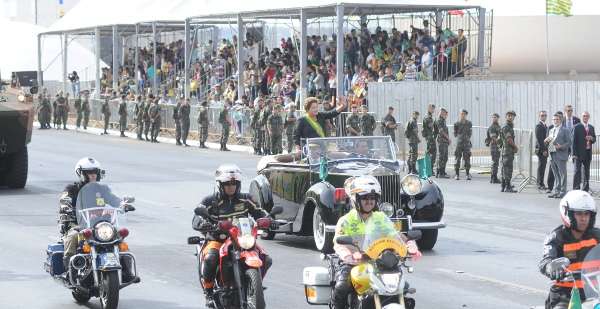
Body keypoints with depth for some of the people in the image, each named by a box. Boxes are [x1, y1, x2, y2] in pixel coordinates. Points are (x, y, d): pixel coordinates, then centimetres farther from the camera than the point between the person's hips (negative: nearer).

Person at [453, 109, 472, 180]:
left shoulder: (469, 123, 4)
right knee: (457, 158, -1)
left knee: (467, 159, -1)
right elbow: (455, 134, 5)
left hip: (466, 143, 0)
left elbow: (470, 133, 3)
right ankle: (457, 174, 4)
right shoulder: (457, 123, 5)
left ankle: (468, 174, 5)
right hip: (459, 143, 0)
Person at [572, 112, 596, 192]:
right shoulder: (577, 127, -4)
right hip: (579, 152, -5)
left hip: (588, 152, 5)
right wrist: (574, 153, -14)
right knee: (577, 171, -7)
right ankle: (576, 188, -8)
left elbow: (594, 139, 19)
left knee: (587, 171, 9)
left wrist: (591, 138, -8)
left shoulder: (591, 127, 14)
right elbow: (574, 141, -7)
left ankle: (586, 188, 15)